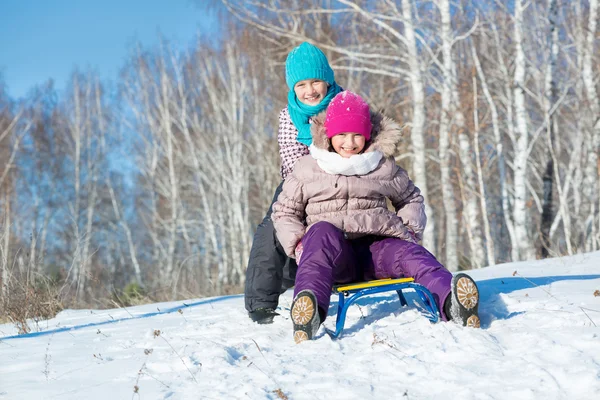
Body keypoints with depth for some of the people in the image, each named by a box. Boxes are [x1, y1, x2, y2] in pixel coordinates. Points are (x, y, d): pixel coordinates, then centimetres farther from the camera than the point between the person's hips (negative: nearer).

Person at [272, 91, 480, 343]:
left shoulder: (384, 167, 19)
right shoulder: (307, 169, 15)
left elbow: (411, 198, 33)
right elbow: (284, 211, 21)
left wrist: (411, 230, 12)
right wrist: (297, 244, 1)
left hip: (377, 245, 2)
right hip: (333, 251, -2)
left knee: (409, 253, -31)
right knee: (322, 232, -37)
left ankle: (452, 303, -63)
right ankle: (309, 312, -63)